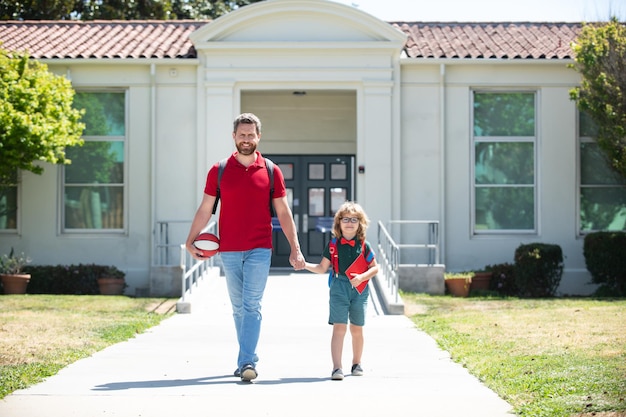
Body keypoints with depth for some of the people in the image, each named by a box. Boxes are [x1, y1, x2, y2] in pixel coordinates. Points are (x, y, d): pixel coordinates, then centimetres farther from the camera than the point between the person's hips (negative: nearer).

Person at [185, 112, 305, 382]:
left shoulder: (271, 172, 3)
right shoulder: (219, 171, 4)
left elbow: (283, 213, 6)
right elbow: (205, 209, 6)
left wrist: (295, 249, 2)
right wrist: (190, 241, -3)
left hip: (259, 250, -2)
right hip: (229, 250, 2)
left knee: (252, 306, -10)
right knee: (239, 308, 10)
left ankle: (246, 362, -15)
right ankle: (248, 359, 20)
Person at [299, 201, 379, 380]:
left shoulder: (364, 246, 1)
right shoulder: (333, 245, 2)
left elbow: (374, 268, 5)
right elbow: (322, 268, 6)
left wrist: (362, 277, -13)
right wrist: (305, 265, -8)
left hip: (360, 290, 1)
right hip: (339, 287, -1)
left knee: (356, 329, 12)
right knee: (339, 328, -10)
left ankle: (356, 363, 30)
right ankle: (337, 368, -13)